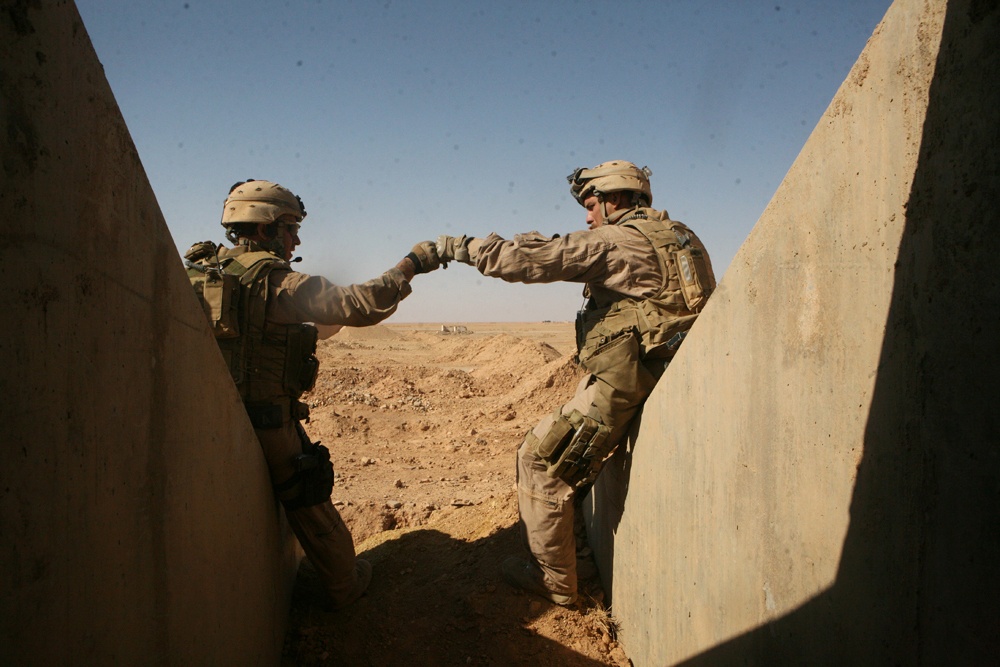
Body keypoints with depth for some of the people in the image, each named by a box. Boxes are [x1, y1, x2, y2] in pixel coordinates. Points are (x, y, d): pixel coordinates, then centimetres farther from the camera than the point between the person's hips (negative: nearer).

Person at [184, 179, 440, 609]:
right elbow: (357, 306, -21)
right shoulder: (277, 282, -16)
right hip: (268, 424, -6)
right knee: (310, 507, 12)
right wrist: (410, 266, -12)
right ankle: (345, 585, 28)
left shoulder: (200, 270, 4)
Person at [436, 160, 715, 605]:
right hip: (660, 380, 9)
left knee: (541, 460, 0)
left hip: (621, 385, -9)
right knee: (568, 458, 21)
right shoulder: (678, 237, 14)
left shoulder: (616, 241, -11)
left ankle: (553, 580, 8)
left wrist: (466, 248, -7)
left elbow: (537, 259, -15)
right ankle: (577, 551, 31)